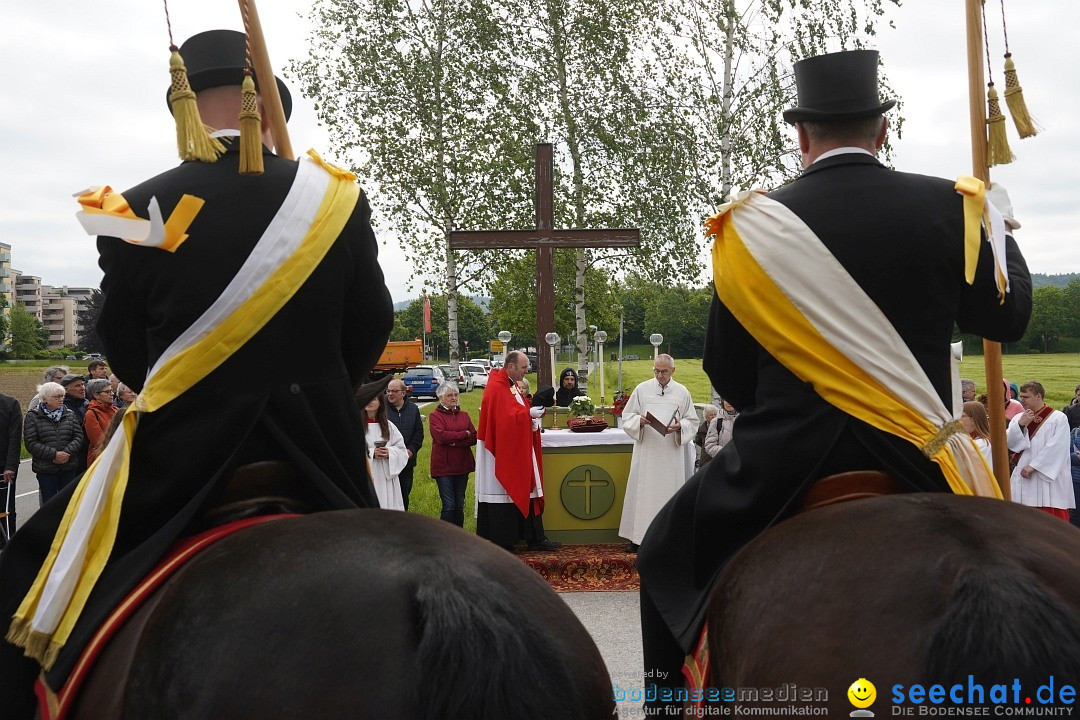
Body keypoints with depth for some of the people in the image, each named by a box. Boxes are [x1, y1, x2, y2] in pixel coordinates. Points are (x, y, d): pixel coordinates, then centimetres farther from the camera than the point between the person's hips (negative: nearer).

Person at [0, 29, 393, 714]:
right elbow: (371, 328, 3)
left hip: (179, 453, -1)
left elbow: (124, 350, 2)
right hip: (322, 447, 2)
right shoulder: (339, 201, -6)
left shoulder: (137, 212, -9)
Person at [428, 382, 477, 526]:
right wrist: (465, 434, -8)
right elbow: (441, 436, -17)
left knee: (459, 506, 10)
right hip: (443, 466, -5)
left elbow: (474, 438, 2)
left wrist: (454, 442, -13)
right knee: (449, 506, -6)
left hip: (462, 466, 5)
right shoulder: (435, 416, -1)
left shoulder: (464, 415, 13)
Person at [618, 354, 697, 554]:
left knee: (669, 492, 2)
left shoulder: (682, 392, 6)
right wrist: (639, 421, -13)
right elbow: (627, 415, 8)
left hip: (671, 453, 0)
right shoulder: (642, 389, 5)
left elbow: (692, 422, 9)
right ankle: (637, 537, 6)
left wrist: (679, 427, -12)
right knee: (641, 492, 0)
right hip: (646, 449, 0)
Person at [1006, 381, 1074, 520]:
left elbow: (1056, 448, -12)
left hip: (1049, 478, -4)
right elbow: (1009, 443, 1)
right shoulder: (1018, 418, 11)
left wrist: (1033, 466, -13)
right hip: (1023, 478, 4)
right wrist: (1020, 425, -12)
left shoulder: (1058, 418, -3)